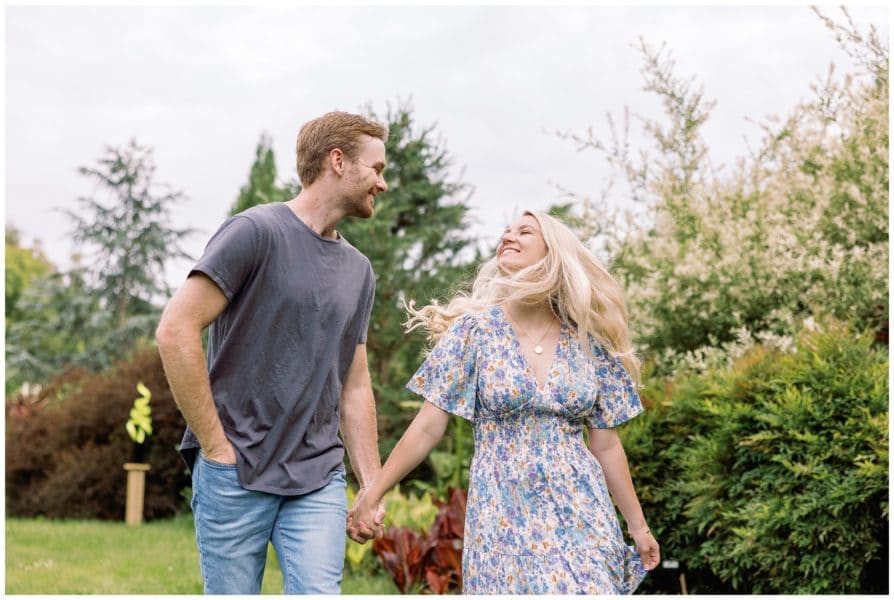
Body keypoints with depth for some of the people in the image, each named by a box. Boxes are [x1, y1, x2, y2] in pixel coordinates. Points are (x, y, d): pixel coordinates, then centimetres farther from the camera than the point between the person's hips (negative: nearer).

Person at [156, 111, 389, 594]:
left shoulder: (359, 271, 13)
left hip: (320, 480, 5)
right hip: (235, 473, -5)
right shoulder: (256, 232, -7)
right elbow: (176, 331, -14)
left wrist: (371, 485, 11)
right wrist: (215, 445, -13)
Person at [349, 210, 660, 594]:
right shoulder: (476, 329, -2)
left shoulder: (589, 343, 4)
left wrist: (637, 525, 13)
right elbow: (428, 427, -1)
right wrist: (372, 494, -3)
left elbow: (606, 445, 10)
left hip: (581, 517, 2)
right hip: (504, 519, -2)